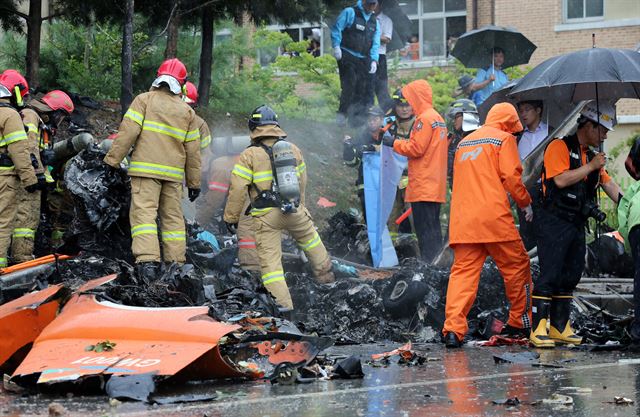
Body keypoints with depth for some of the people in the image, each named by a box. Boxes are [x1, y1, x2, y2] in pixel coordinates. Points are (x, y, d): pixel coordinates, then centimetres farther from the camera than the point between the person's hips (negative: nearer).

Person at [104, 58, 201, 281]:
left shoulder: (144, 100, 2)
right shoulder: (187, 111, 15)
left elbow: (128, 132, -8)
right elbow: (193, 150, 16)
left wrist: (112, 160, -3)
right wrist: (194, 183, 22)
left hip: (146, 168, -4)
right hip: (174, 172, 4)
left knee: (144, 212, -10)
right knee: (173, 216, 12)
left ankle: (147, 261, -25)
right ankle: (176, 262, 13)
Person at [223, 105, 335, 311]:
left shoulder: (249, 155, -7)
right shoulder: (293, 150, 9)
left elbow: (237, 189, -10)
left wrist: (231, 217, -2)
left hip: (266, 216, -4)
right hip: (294, 209, 4)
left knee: (270, 259, 0)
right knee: (309, 238, 30)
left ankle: (282, 303, -7)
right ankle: (325, 274, 46)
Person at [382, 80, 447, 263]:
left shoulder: (424, 118, -11)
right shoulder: (437, 117, 18)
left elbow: (416, 148, -15)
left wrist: (394, 143, -3)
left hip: (424, 186, -10)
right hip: (435, 186, 10)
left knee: (425, 229, -10)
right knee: (432, 229, 12)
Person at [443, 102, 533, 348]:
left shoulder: (464, 143, 24)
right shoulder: (503, 139, 4)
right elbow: (511, 176, -6)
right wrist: (525, 203, 8)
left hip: (462, 219, 5)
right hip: (494, 217, -5)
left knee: (463, 271, -2)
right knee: (516, 267, 11)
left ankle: (453, 329, -18)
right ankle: (519, 323, 18)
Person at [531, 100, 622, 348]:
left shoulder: (592, 156, 20)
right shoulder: (560, 147, -6)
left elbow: (609, 184, 19)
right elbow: (561, 179, -19)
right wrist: (591, 166, -12)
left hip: (576, 224, 8)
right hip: (554, 223, -8)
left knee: (570, 277, 8)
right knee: (549, 275, -11)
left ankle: (560, 327, 12)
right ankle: (539, 329, -12)